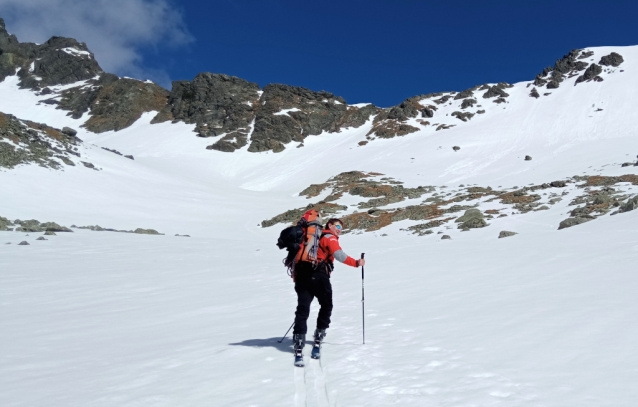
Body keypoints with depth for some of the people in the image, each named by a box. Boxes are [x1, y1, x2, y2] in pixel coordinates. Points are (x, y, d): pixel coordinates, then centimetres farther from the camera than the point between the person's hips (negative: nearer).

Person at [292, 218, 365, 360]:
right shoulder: (330, 238, 4)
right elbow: (339, 255, -15)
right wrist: (356, 263, -11)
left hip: (302, 274, 6)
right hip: (319, 276, -6)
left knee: (303, 308, -2)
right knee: (326, 305, 15)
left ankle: (298, 339, -14)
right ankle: (320, 333, 20)